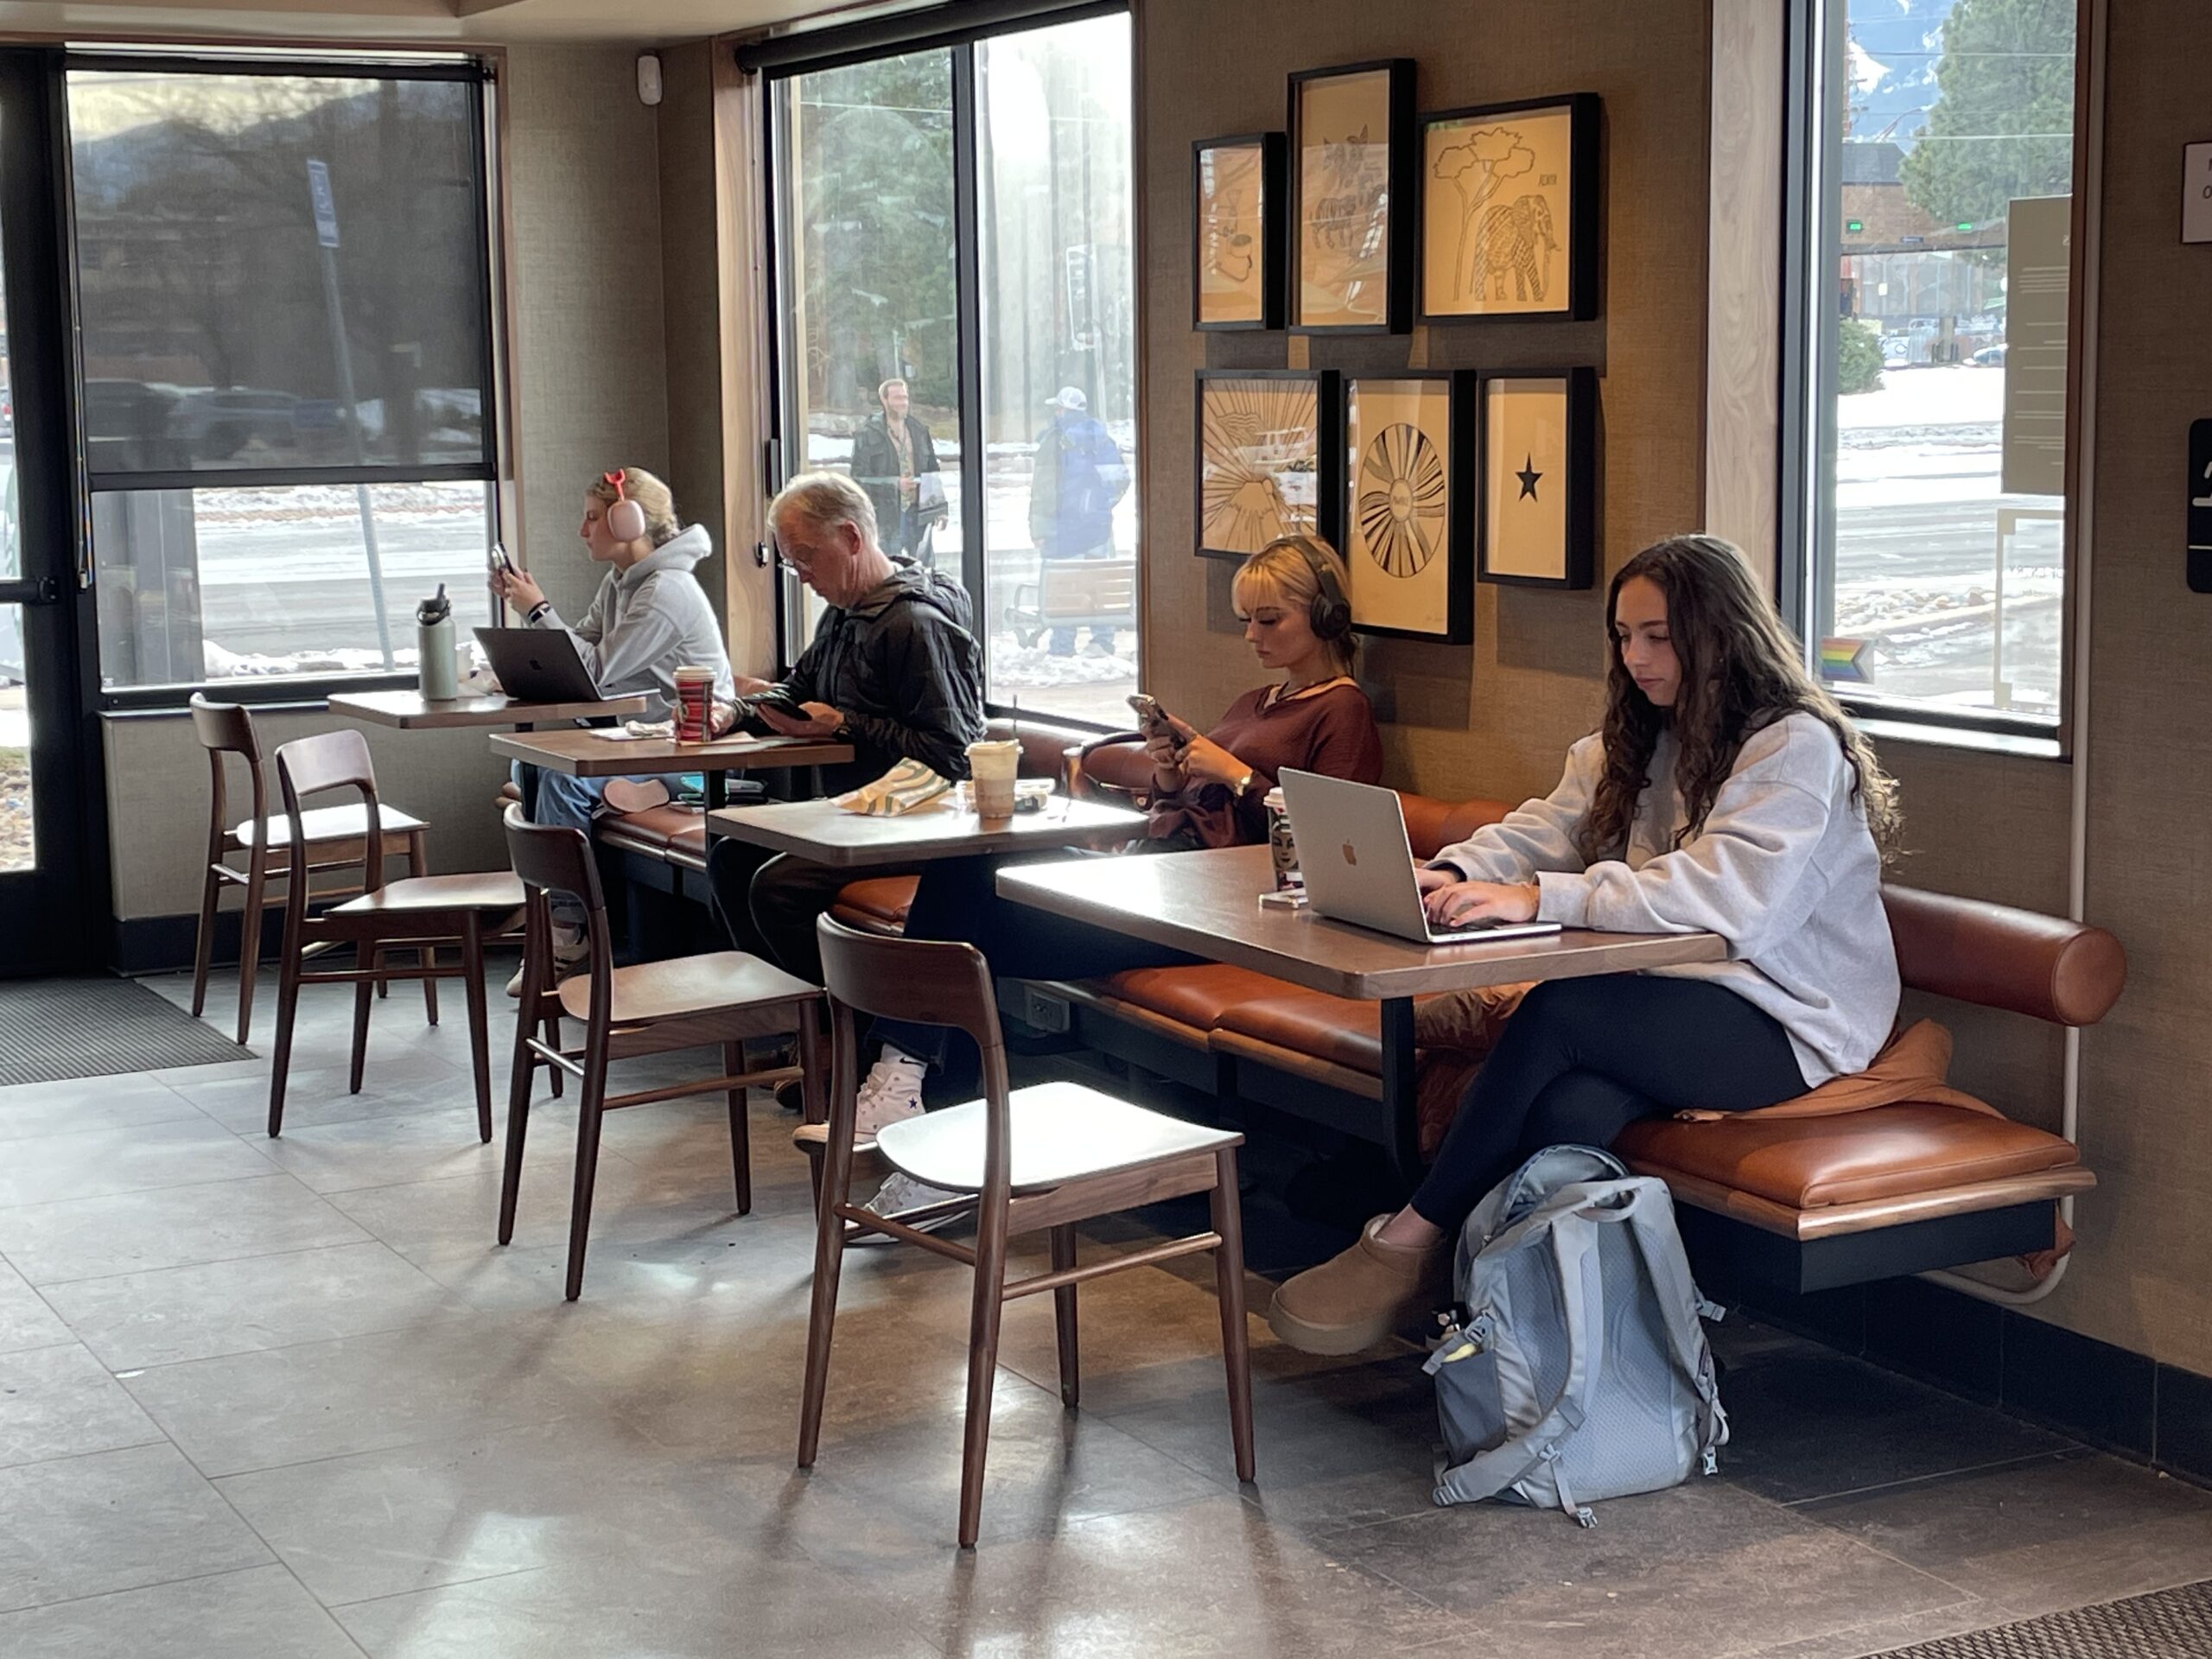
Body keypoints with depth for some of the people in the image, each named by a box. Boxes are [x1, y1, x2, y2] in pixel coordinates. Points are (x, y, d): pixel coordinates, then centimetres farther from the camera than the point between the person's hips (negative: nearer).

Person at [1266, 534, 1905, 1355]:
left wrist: (1541, 898, -33)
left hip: (1788, 1024, -7)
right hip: (1673, 1002, 7)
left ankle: (1414, 1239, -16)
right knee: (1568, 1110, -29)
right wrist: (1456, 871, -16)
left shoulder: (1796, 745, -11)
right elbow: (1545, 829, 7)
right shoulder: (1636, 739, 17)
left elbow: (1730, 896, -27)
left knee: (1556, 1012, -28)